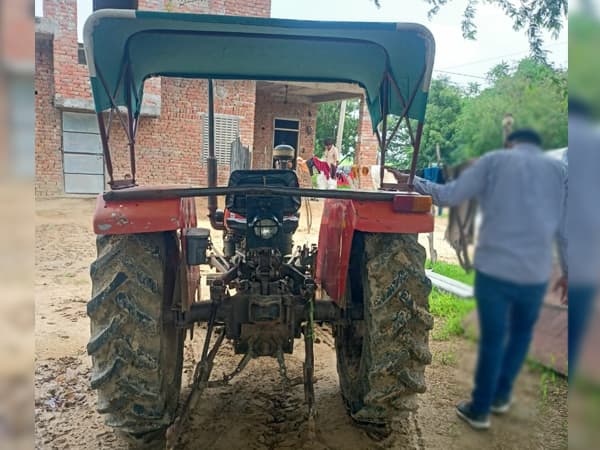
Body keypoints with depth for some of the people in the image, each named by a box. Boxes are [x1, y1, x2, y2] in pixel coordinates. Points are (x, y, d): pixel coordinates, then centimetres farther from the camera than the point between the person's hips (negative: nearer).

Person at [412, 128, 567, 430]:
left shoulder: (494, 160, 3)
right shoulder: (559, 170, 9)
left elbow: (449, 195, -4)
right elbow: (565, 231, 5)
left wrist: (414, 181, 8)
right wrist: (568, 274, 14)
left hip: (493, 269, -2)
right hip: (535, 273, 2)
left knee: (492, 338, 12)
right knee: (522, 331, 25)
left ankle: (480, 409, 25)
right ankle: (501, 395, 35)